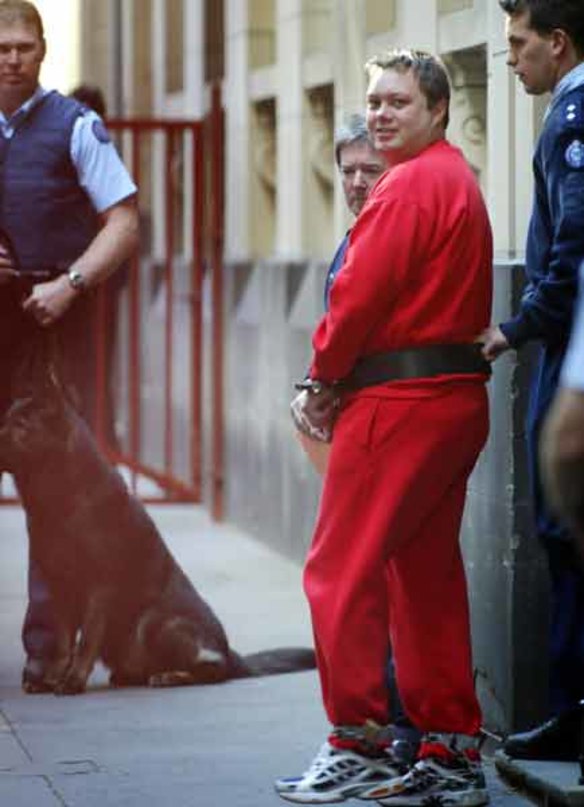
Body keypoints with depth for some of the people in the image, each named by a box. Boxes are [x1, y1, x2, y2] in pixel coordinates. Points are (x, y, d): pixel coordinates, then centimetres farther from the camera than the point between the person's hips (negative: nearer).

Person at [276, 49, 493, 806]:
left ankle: (359, 744, -2)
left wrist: (323, 372, -1)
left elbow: (361, 294, -17)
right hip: (457, 396, 10)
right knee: (428, 573, 12)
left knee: (341, 569, -5)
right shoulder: (459, 180, 20)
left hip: (399, 401, -10)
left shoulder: (410, 185, -13)